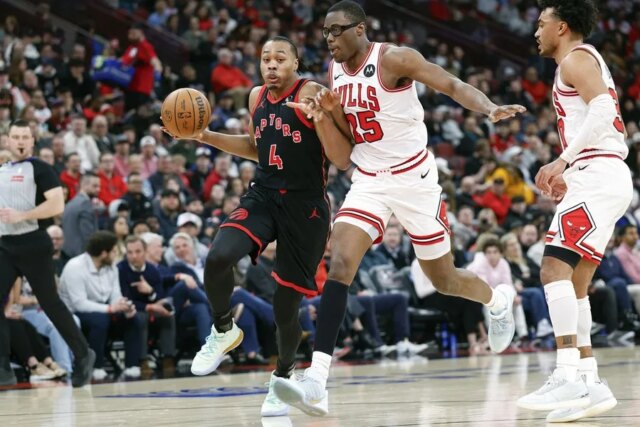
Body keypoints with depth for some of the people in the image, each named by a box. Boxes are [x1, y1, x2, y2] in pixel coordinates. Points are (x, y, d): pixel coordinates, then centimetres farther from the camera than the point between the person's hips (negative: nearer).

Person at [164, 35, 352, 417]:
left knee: (287, 304, 2)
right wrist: (206, 136, 14)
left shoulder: (310, 94, -13)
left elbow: (343, 160, -17)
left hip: (306, 206, -4)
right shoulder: (257, 97, 6)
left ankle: (283, 376, 29)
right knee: (218, 257, -24)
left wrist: (323, 120, -33)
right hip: (263, 196, 4)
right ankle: (224, 332, 4)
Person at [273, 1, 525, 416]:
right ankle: (316, 384, -25)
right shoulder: (335, 71, 4)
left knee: (443, 278, 8)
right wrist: (330, 110, -7)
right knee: (339, 264, -16)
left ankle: (498, 300, 46)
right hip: (369, 181, 5)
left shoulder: (393, 59, -16)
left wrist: (489, 107, -39)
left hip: (413, 178, -5)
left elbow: (453, 85, -19)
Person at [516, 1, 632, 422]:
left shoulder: (576, 58, -3)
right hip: (607, 178, 11)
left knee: (555, 267, -19)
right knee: (574, 283, 10)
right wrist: (567, 177, 21)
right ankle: (590, 383, 8)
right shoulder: (587, 62, 28)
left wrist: (563, 160, -23)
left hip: (598, 176, -11)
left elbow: (602, 109, -20)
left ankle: (569, 376, -27)